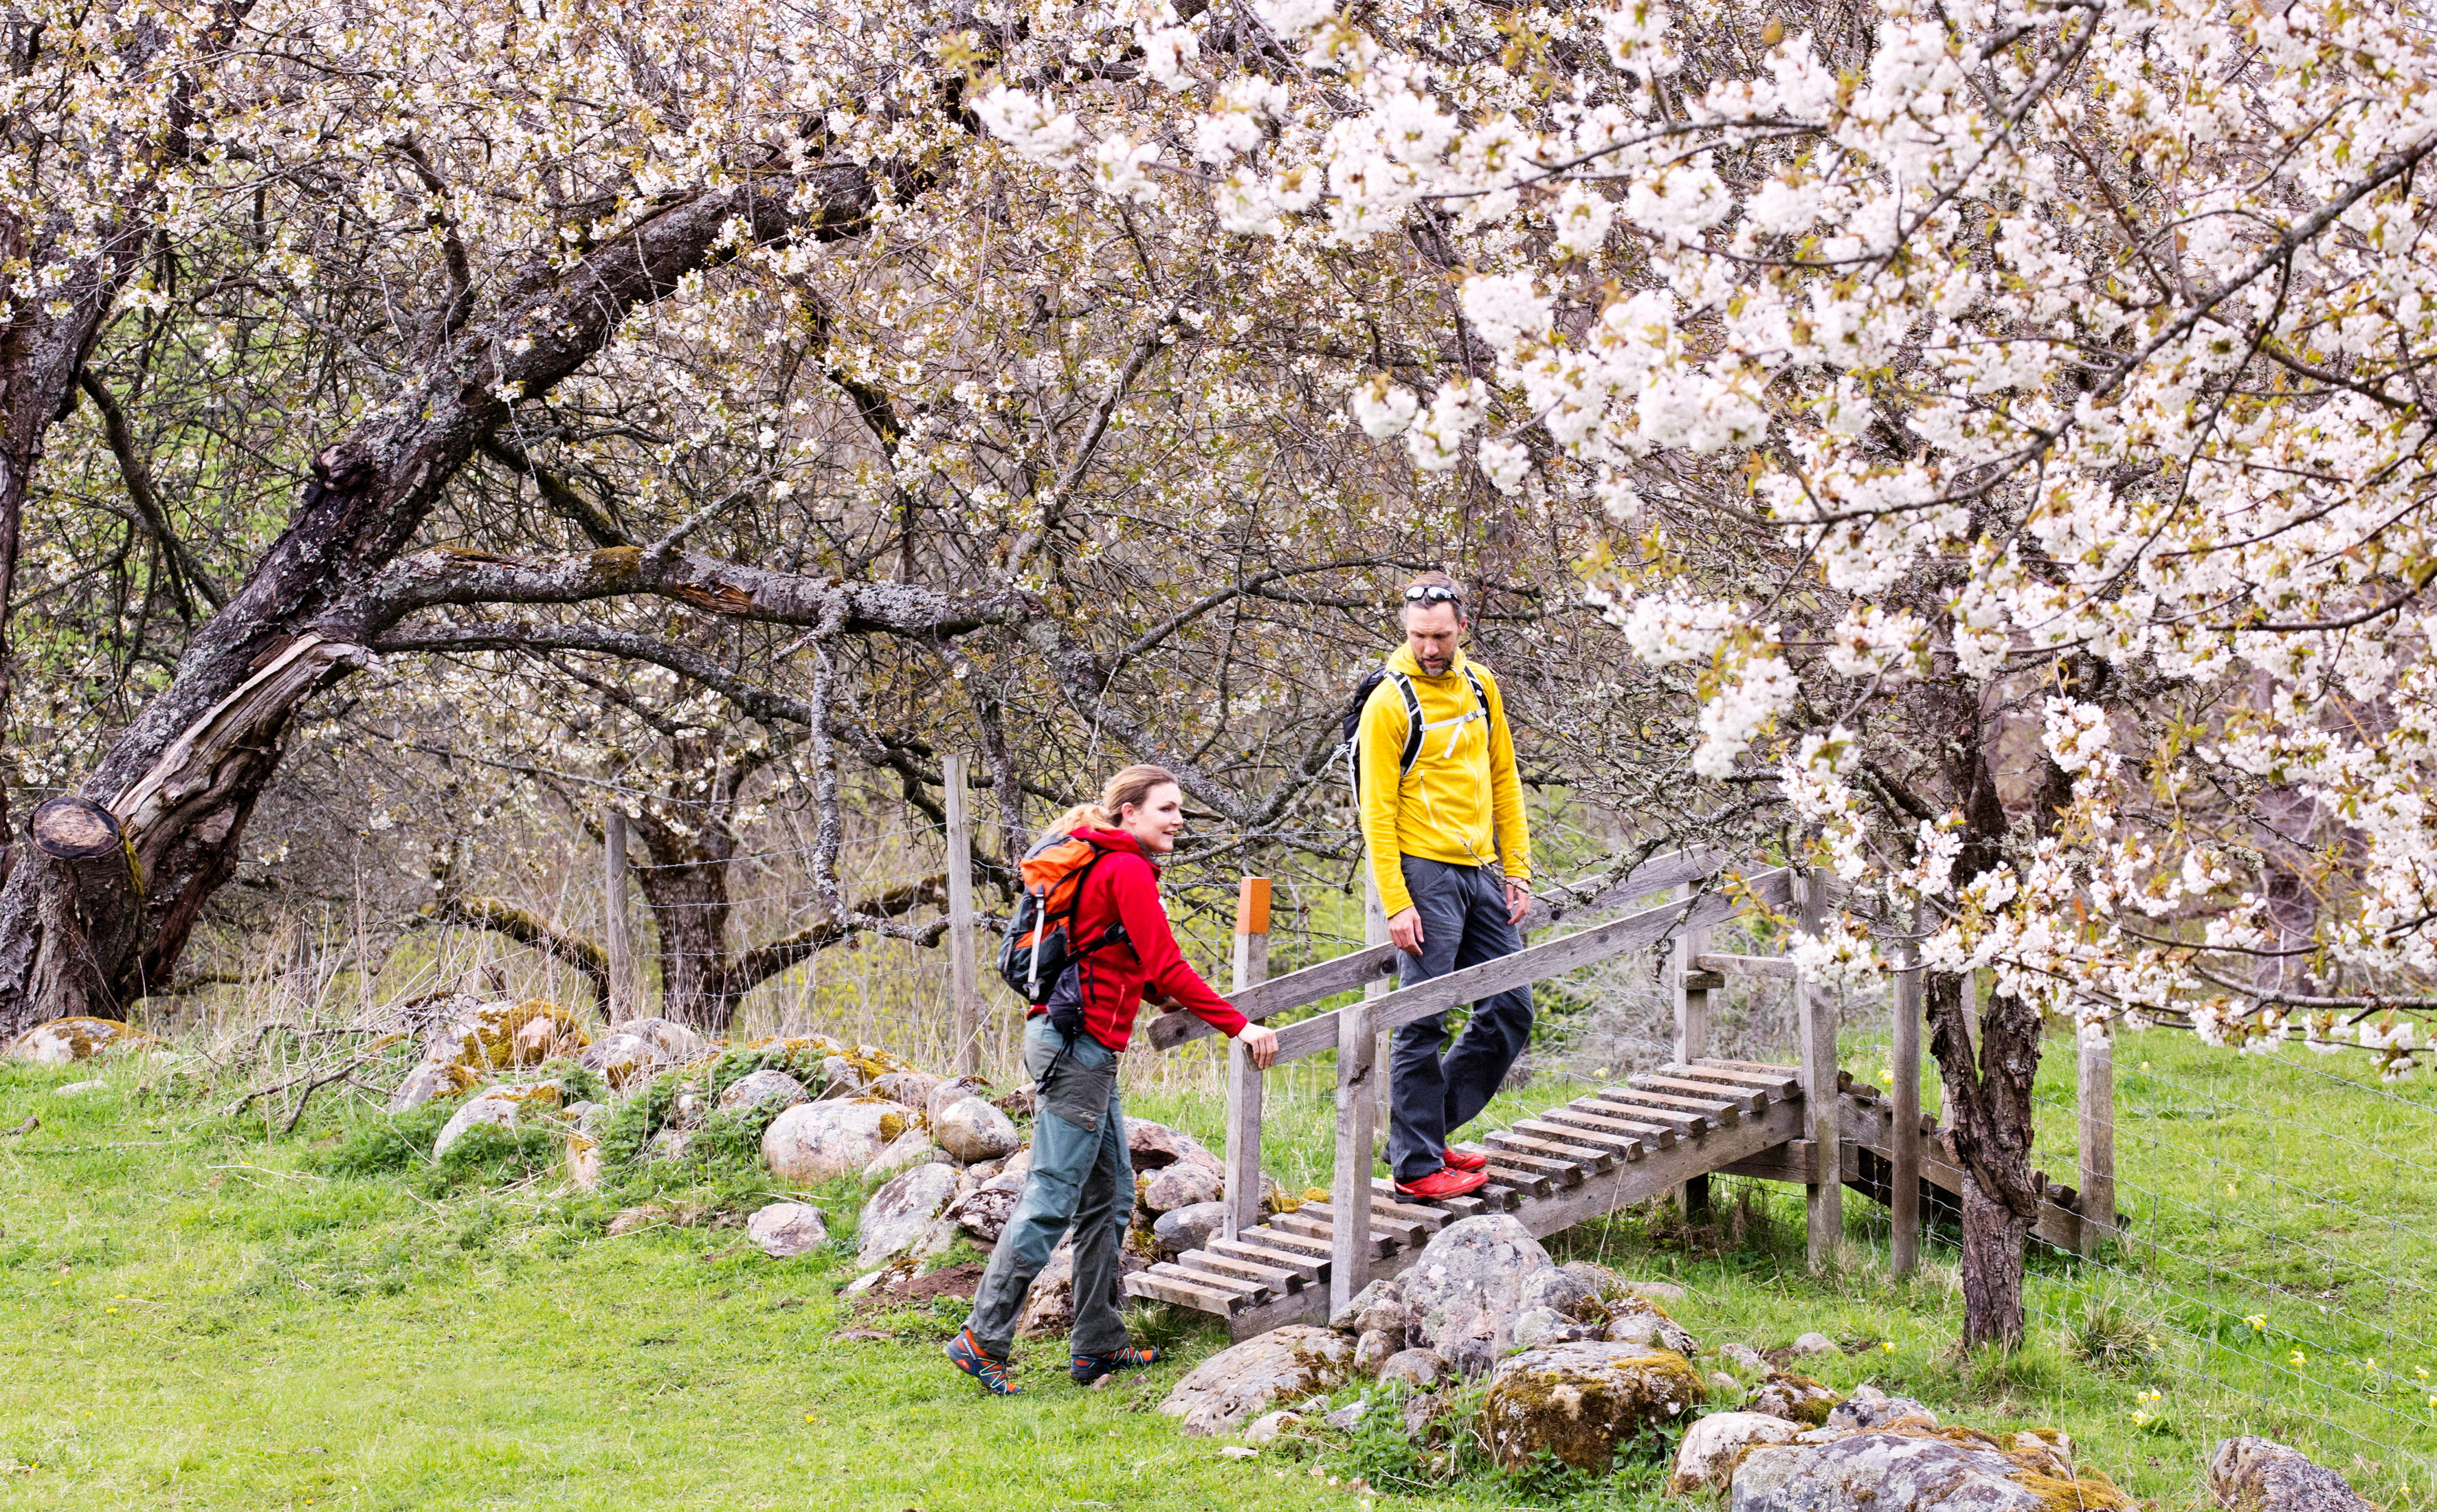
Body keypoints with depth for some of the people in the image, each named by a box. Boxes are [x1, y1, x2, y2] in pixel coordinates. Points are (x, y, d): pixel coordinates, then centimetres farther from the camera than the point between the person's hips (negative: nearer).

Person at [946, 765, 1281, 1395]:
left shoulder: (1100, 865, 18)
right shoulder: (1127, 870, -12)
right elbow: (1165, 967, -17)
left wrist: (1166, 1000, 35)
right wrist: (1239, 1026, -15)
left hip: (1077, 1045, 10)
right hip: (1080, 1043, -10)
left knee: (1110, 1195, 13)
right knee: (1051, 1198, -7)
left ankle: (1098, 1345, 18)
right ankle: (982, 1340, -4)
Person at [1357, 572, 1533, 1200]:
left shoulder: (1479, 685, 10)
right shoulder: (1390, 703, -10)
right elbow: (1377, 810, -11)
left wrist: (1517, 871, 10)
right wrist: (1395, 903, -17)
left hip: (1481, 871, 7)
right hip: (1425, 871, -7)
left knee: (1511, 1012, 9)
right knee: (1423, 1024, -5)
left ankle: (1426, 1130, 19)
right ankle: (1416, 1165, 2)